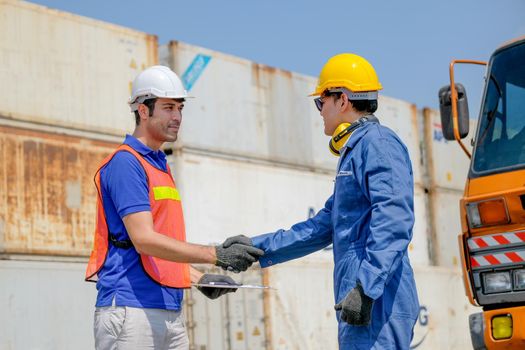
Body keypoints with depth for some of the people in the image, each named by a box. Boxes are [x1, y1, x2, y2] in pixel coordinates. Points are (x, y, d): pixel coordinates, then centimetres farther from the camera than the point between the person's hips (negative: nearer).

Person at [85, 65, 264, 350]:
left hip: (171, 313, 9)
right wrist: (216, 255, -23)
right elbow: (144, 240, -19)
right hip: (131, 310, -9)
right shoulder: (125, 162, -9)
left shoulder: (161, 166, 20)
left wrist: (198, 278, 9)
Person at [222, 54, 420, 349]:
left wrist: (366, 287, -28)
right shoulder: (354, 152, 24)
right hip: (367, 304, 10)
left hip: (378, 303, -10)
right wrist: (259, 247, 26)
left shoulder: (378, 143, -8)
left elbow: (393, 221, -21)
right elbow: (324, 227, 28)